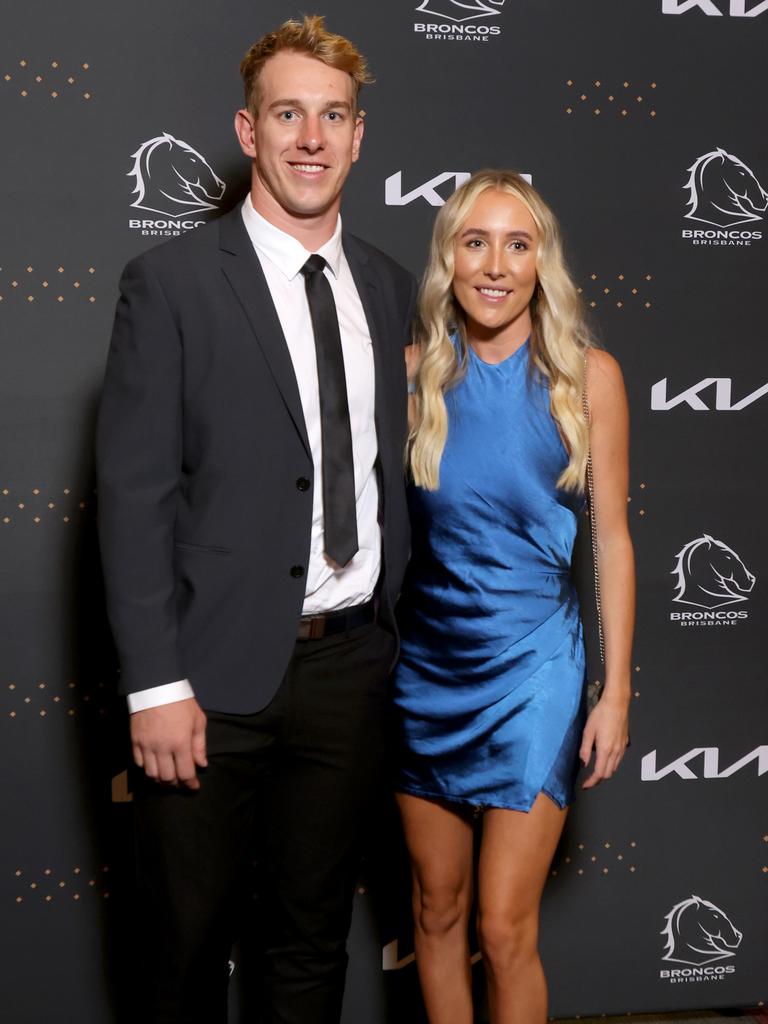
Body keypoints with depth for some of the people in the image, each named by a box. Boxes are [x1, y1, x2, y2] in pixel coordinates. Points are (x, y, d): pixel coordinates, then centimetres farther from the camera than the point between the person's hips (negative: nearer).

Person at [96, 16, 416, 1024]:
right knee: (187, 940, 11)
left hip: (350, 664, 4)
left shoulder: (390, 288, 8)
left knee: (316, 934, 18)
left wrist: (398, 632, 8)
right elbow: (135, 492, -10)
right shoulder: (173, 280, -7)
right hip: (218, 671, -4)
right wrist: (155, 684, -14)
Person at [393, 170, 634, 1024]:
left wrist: (616, 692, -3)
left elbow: (611, 537, -2)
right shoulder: (415, 372, 0)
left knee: (504, 931, -2)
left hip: (531, 665, -2)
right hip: (426, 662, 3)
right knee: (436, 909, 14)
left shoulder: (586, 375, -5)